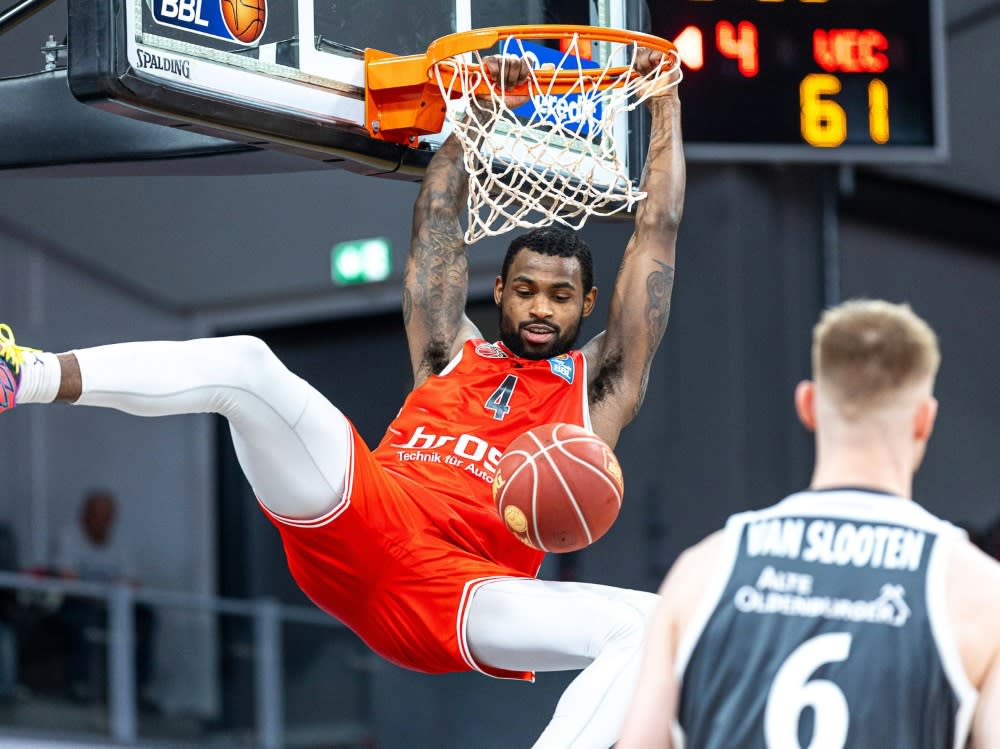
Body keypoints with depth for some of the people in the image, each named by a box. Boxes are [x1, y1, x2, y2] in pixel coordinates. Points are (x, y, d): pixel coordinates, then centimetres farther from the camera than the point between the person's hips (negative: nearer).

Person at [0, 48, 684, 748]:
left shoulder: (598, 386, 23)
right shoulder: (451, 353, 28)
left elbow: (657, 232, 22)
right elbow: (437, 215, 29)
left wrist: (666, 106, 25)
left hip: (457, 592, -1)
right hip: (359, 522, 2)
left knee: (655, 624, -31)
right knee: (244, 361, -21)